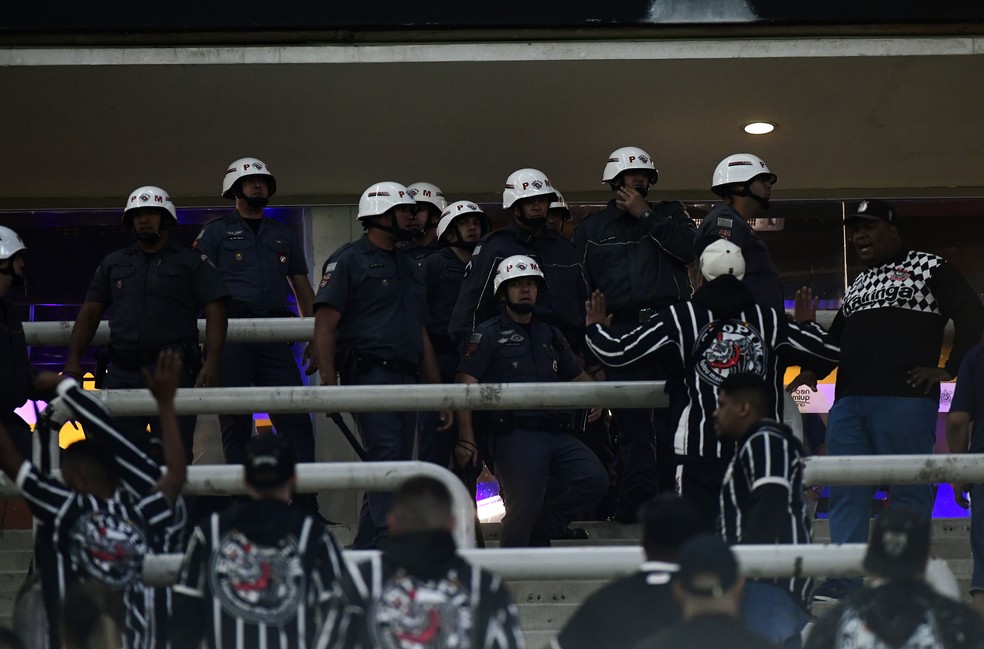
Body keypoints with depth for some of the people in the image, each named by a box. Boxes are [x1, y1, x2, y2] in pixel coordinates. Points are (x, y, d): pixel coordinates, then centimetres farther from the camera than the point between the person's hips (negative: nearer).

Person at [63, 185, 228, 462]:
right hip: (123, 373, 3)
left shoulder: (192, 263, 8)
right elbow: (90, 313, 17)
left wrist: (212, 363, -13)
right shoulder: (113, 264, 19)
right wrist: (73, 361, 5)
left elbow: (215, 312, 0)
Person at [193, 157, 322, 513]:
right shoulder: (216, 231, 9)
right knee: (236, 424, -1)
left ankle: (307, 511, -4)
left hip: (275, 337, 3)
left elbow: (302, 287, 22)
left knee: (296, 421, -5)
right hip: (231, 335, -3)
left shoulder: (284, 235, 21)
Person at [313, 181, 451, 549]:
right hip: (370, 376, -8)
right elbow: (325, 324, -6)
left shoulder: (410, 268, 25)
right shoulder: (349, 260, 2)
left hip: (407, 380, 8)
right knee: (388, 467, -19)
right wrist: (329, 383, -17)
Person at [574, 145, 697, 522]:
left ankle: (668, 497, -1)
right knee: (632, 422, -8)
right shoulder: (592, 229, 16)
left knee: (673, 417, -4)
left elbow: (689, 248, -3)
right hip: (623, 330, -1)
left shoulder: (669, 215, 18)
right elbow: (580, 290, 13)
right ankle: (637, 502, -9)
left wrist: (645, 215, -3)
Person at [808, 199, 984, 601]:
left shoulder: (930, 268, 6)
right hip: (849, 401, 7)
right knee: (846, 492, 0)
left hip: (905, 399, -7)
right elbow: (834, 340, 30)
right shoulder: (859, 284, 26)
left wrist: (948, 370, -9)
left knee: (909, 492, -4)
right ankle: (845, 581, -1)